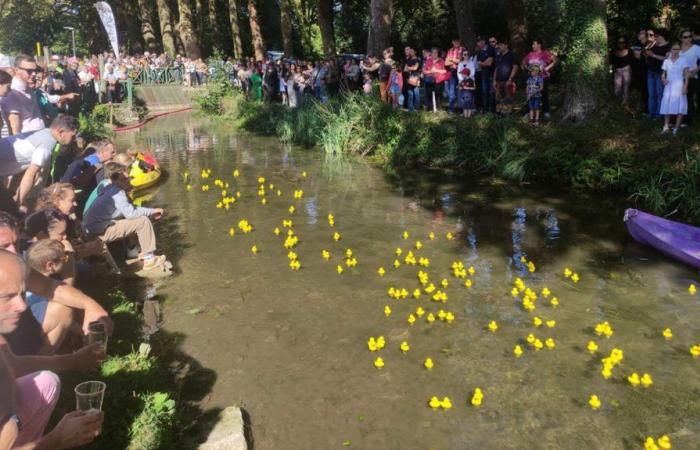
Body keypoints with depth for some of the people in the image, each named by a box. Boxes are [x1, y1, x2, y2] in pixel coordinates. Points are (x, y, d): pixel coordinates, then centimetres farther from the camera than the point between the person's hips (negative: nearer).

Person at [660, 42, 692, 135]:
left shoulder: (683, 60, 0)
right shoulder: (666, 61, 8)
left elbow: (686, 75, -2)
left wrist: (685, 86, -11)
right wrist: (663, 79, -9)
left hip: (679, 86, -2)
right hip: (669, 86, 2)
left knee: (679, 106, -4)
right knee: (667, 106, -1)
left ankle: (676, 128, -1)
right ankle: (666, 126, 2)